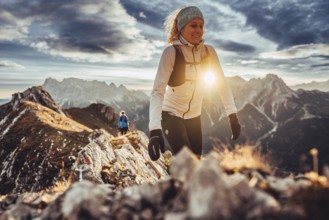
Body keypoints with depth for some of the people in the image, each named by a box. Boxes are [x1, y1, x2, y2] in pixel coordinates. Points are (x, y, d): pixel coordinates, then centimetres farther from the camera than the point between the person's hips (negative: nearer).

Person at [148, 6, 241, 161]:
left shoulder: (209, 51, -9)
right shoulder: (171, 52, -22)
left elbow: (222, 83, -4)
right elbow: (157, 91, -28)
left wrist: (232, 115, -14)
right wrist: (154, 130, -37)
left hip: (193, 116, 5)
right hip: (171, 115, -4)